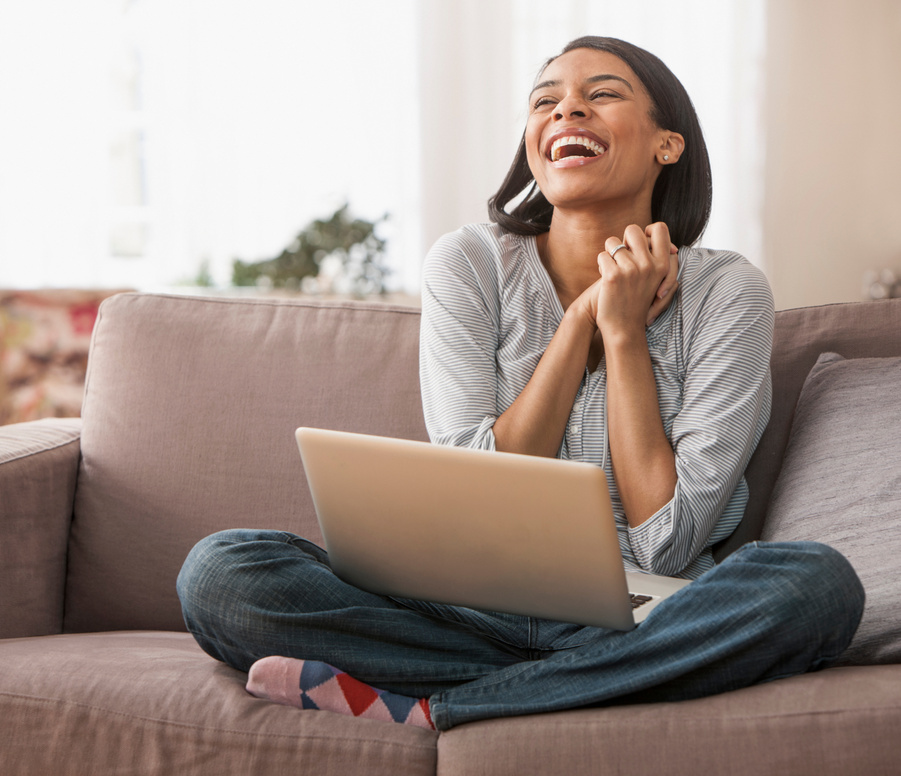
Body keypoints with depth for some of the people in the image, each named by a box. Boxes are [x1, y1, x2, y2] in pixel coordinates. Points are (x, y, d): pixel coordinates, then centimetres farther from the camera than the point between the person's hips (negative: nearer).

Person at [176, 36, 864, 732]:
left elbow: (667, 547, -9)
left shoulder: (726, 292, -2)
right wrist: (584, 316, -10)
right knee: (218, 570, -21)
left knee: (818, 583, -32)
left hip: (643, 623, 0)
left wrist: (623, 329, -10)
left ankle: (417, 708, -26)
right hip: (480, 608, 1)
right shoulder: (470, 264, 0)